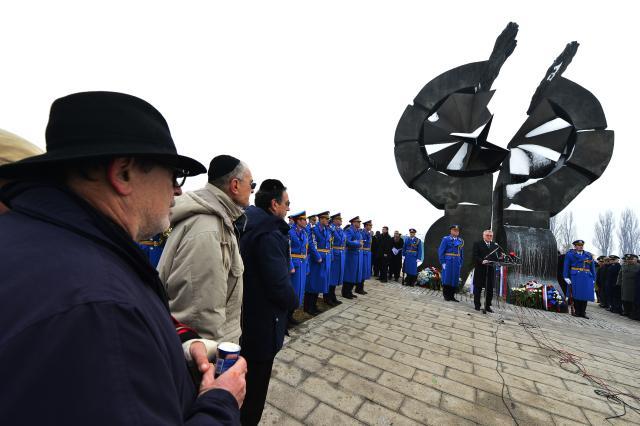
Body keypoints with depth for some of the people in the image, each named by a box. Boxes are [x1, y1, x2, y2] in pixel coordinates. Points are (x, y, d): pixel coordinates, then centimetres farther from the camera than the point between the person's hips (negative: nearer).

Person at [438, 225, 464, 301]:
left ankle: (452, 296, 17)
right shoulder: (446, 239, -3)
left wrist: (461, 263, 7)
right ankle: (446, 295, 12)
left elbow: (461, 253, 16)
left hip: (457, 263, 5)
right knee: (447, 279, 0)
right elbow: (441, 251, -6)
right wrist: (443, 262, -11)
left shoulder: (460, 241, 11)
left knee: (455, 279, 7)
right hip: (448, 262, -4)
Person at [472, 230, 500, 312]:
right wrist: (482, 261, -21)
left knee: (490, 289, 5)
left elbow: (497, 257, 12)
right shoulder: (477, 244, 2)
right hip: (480, 269, -3)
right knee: (478, 288, 4)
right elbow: (475, 256, -6)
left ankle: (487, 306, 17)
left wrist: (499, 258, -10)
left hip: (491, 270, 3)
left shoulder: (495, 246, 14)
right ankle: (477, 305, 15)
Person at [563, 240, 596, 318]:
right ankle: (577, 312, 9)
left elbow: (592, 268, 15)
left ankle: (583, 312, 11)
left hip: (587, 278, 3)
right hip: (575, 277, -3)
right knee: (576, 295, 0)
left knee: (585, 294, 3)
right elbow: (566, 267, 0)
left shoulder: (589, 255, 14)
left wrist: (593, 279, 9)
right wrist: (566, 277, -7)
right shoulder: (570, 254, 3)